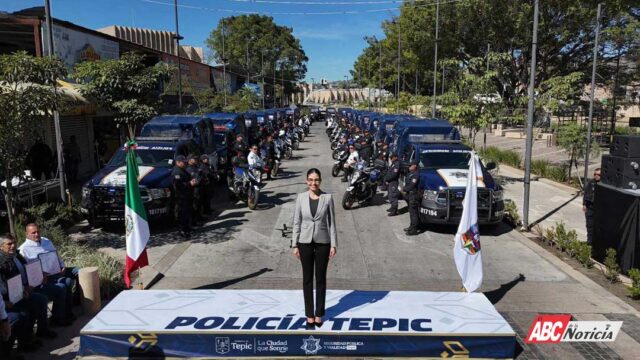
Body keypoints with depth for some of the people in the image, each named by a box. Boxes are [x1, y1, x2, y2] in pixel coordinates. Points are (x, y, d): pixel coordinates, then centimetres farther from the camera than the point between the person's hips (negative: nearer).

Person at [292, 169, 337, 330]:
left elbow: (331, 222, -1)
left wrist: (333, 244, -4)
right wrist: (295, 245, -1)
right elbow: (297, 222, 1)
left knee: (321, 279, 9)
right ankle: (309, 315, 19)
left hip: (323, 242, 0)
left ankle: (319, 314, 22)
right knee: (307, 279, 8)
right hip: (305, 242, 1)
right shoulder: (301, 197, -2)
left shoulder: (327, 197, -4)